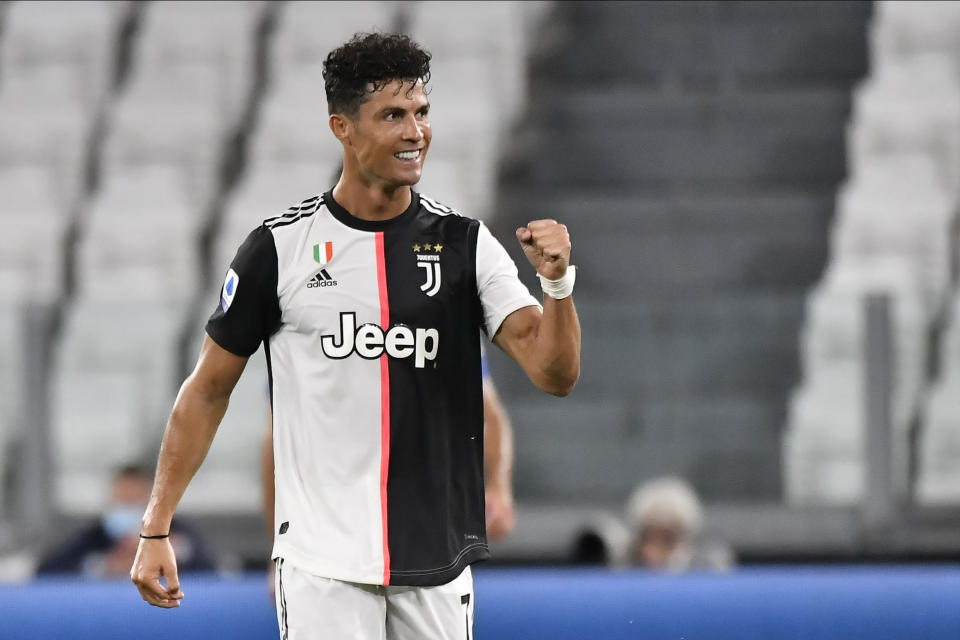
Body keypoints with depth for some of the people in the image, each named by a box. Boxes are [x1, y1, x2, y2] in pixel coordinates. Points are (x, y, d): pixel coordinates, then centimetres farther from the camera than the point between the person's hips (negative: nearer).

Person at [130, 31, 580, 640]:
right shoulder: (281, 247, -2)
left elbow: (556, 374, -5)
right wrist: (156, 530, 1)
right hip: (322, 561, -2)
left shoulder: (465, 244, 3)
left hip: (437, 563, 2)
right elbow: (207, 392, 5)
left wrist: (557, 282, -23)